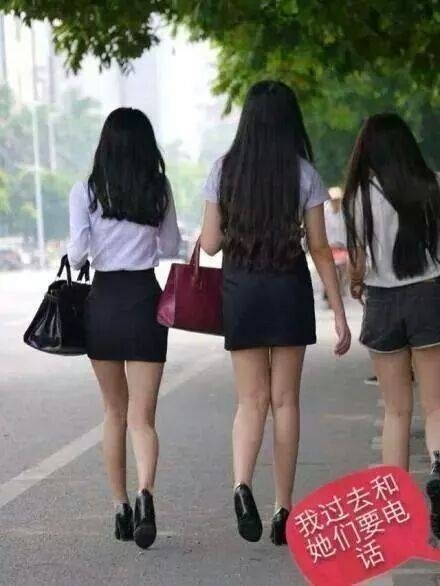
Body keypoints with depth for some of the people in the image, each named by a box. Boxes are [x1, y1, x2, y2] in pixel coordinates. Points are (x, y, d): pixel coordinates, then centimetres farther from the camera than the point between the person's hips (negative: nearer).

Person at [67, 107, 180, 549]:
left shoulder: (85, 192, -4)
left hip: (103, 300, 0)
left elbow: (77, 252, -8)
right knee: (142, 417, -1)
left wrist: (73, 260, 15)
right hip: (146, 299, 0)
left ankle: (120, 508, 19)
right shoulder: (160, 191, 2)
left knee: (114, 412, 16)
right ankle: (145, 494, -26)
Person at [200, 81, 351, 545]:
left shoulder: (224, 171, -1)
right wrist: (339, 313, 1)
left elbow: (210, 244, 0)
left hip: (239, 290, 1)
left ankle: (242, 484, -19)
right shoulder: (304, 174, -4)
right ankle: (283, 510, 12)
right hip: (290, 289, -1)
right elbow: (319, 248, -4)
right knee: (285, 400, 8)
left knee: (251, 399, 7)